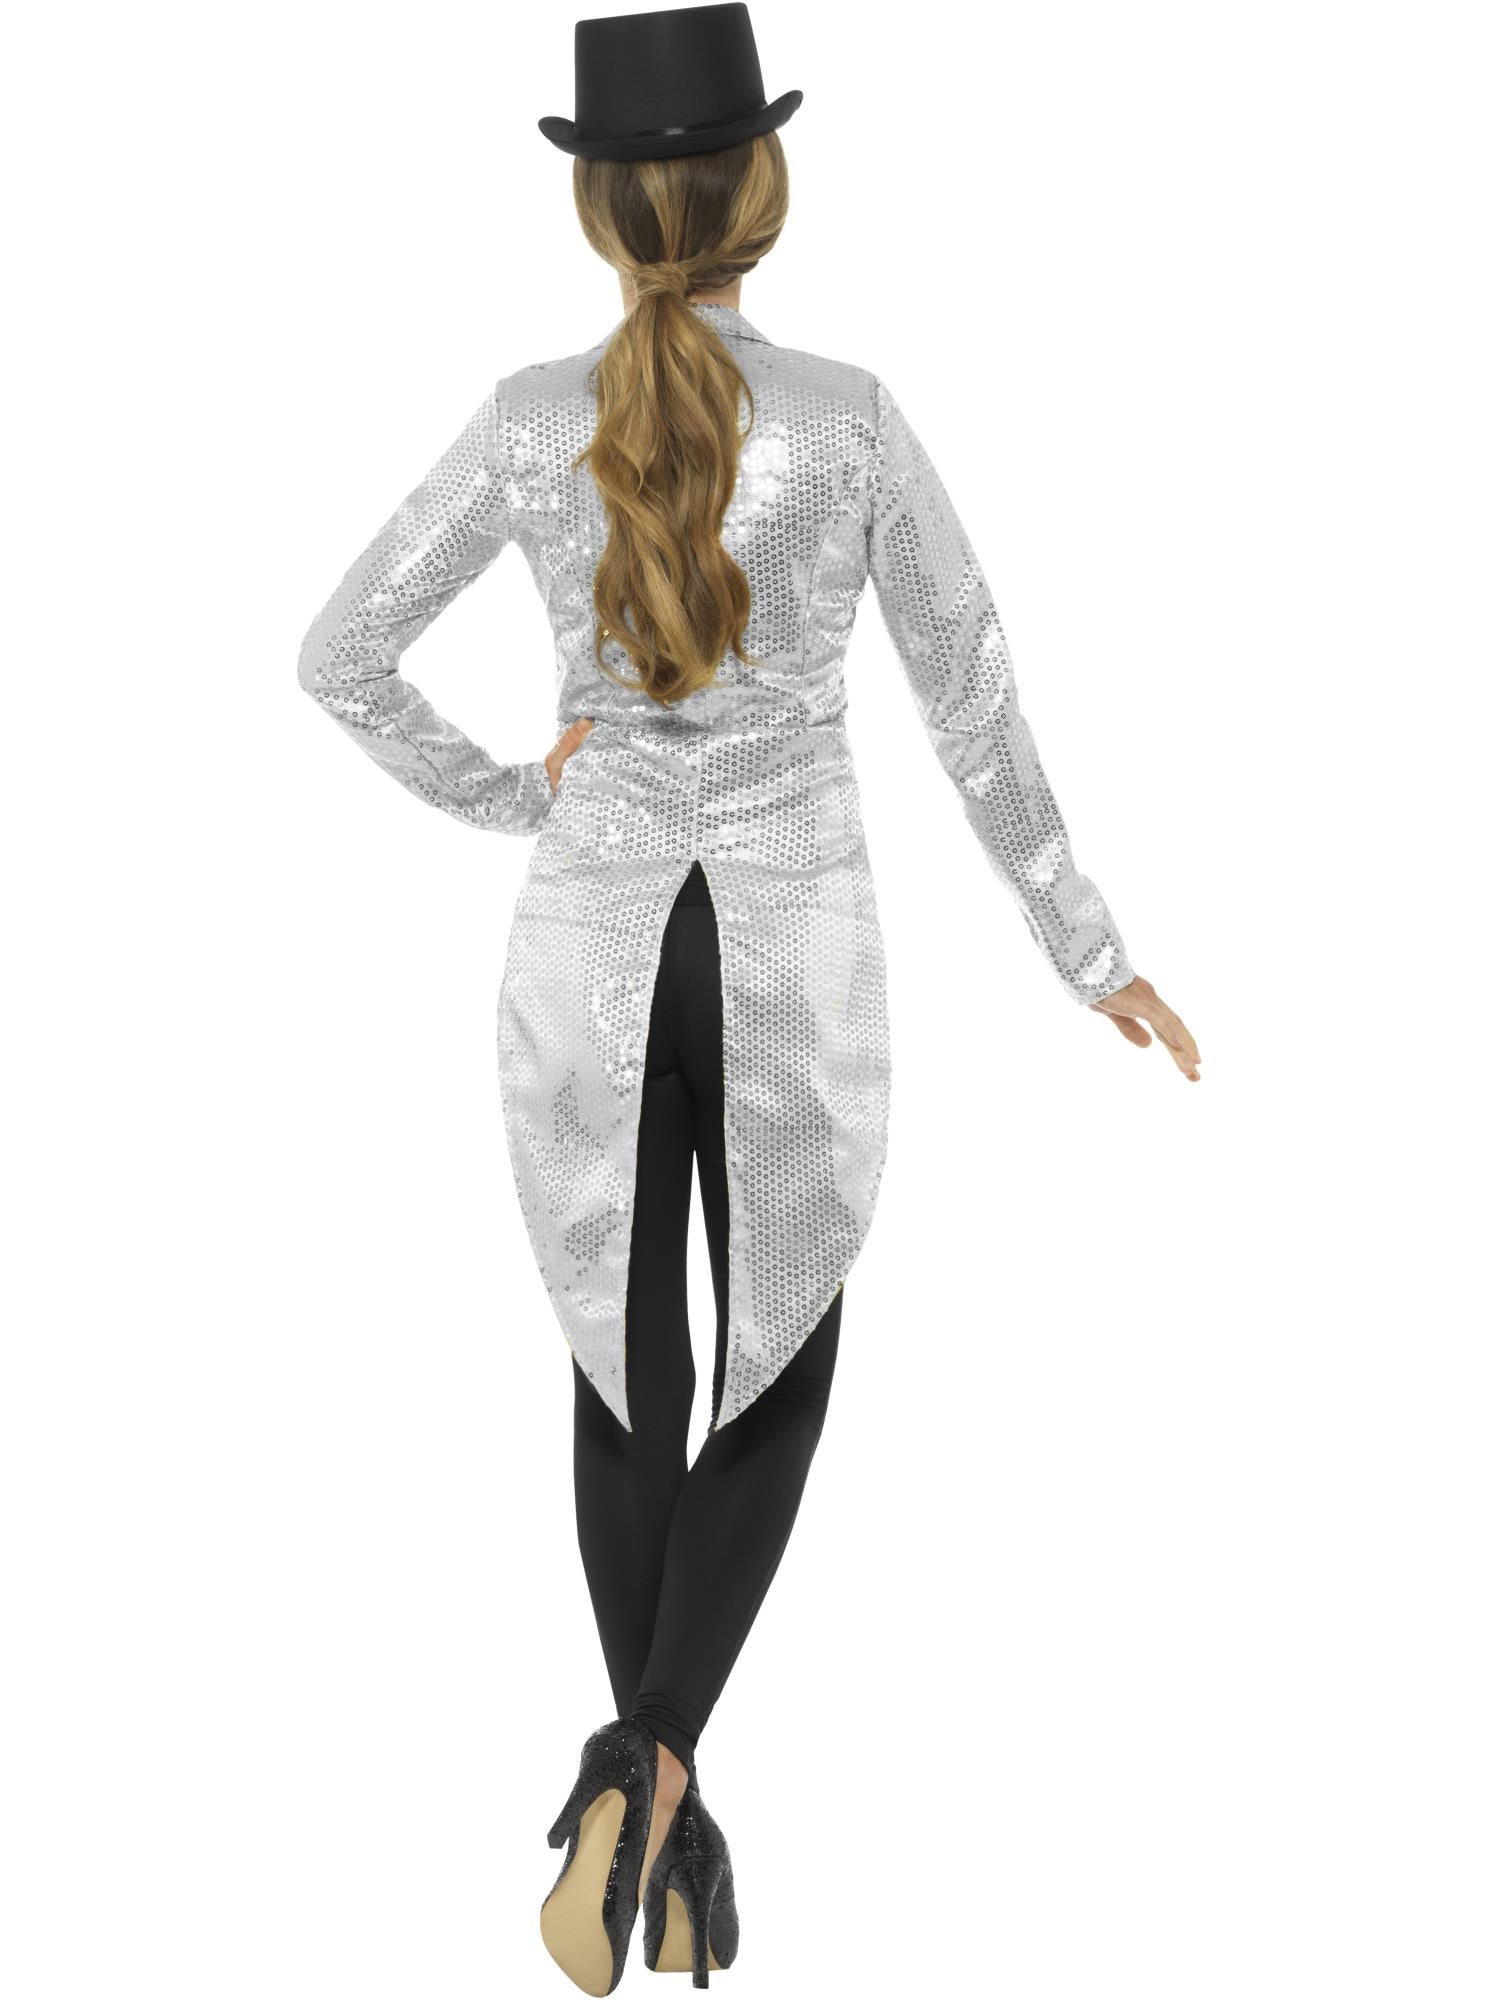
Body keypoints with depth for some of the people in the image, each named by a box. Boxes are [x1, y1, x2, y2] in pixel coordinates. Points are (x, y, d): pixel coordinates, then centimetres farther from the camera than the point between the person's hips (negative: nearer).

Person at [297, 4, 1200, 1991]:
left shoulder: (530, 419, -8)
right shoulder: (856, 420, -12)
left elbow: (341, 660, -2)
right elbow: (977, 709, -5)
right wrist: (1092, 952, 6)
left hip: (592, 957, 1)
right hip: (792, 963, -1)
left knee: (631, 1381, 18)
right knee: (773, 1383, 16)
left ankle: (659, 1823, 24)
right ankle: (640, 1781, -4)